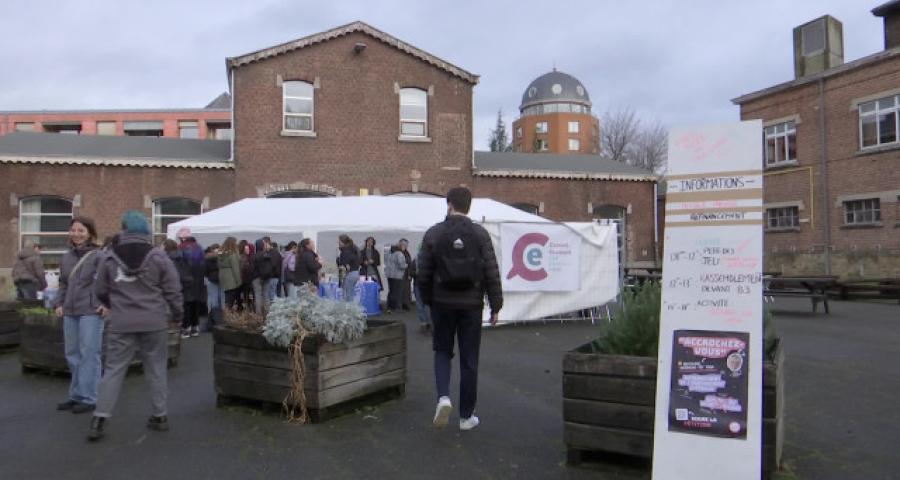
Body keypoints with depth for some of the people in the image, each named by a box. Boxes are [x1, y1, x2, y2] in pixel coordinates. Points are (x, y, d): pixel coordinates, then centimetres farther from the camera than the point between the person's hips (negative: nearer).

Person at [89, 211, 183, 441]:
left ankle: (99, 419, 4)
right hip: (154, 323, -1)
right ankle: (160, 416, 17)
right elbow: (173, 290, -4)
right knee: (156, 368, 9)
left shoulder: (109, 258, 0)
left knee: (113, 369, 7)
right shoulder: (158, 257, -5)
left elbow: (100, 290, 8)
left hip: (121, 325, 1)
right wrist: (178, 314, 12)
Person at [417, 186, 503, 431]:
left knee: (442, 351, 18)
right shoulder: (480, 234, -4)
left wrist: (428, 300, 14)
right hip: (471, 304, 0)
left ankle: (443, 396, -4)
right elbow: (492, 273, -6)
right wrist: (495, 306, 1)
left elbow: (424, 273, 0)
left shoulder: (433, 234, -3)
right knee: (469, 360, 8)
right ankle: (466, 416, 15)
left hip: (443, 303, 0)